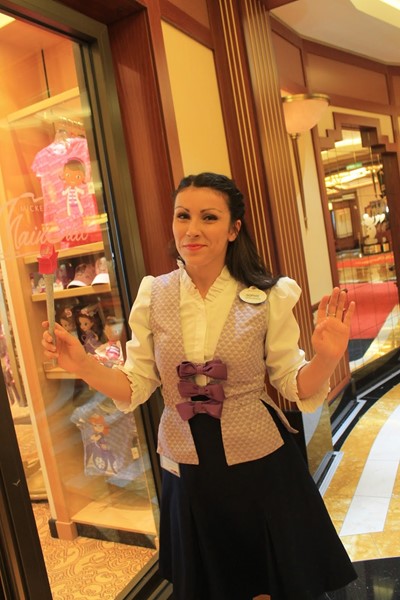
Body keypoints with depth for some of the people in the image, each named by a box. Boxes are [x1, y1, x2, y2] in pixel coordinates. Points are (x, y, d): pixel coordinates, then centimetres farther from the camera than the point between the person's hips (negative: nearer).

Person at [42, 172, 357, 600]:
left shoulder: (267, 297, -11)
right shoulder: (153, 296, -6)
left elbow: (294, 386, -6)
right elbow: (136, 386, -2)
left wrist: (325, 359, -25)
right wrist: (83, 366, -18)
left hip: (261, 467, -1)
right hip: (187, 472, 2)